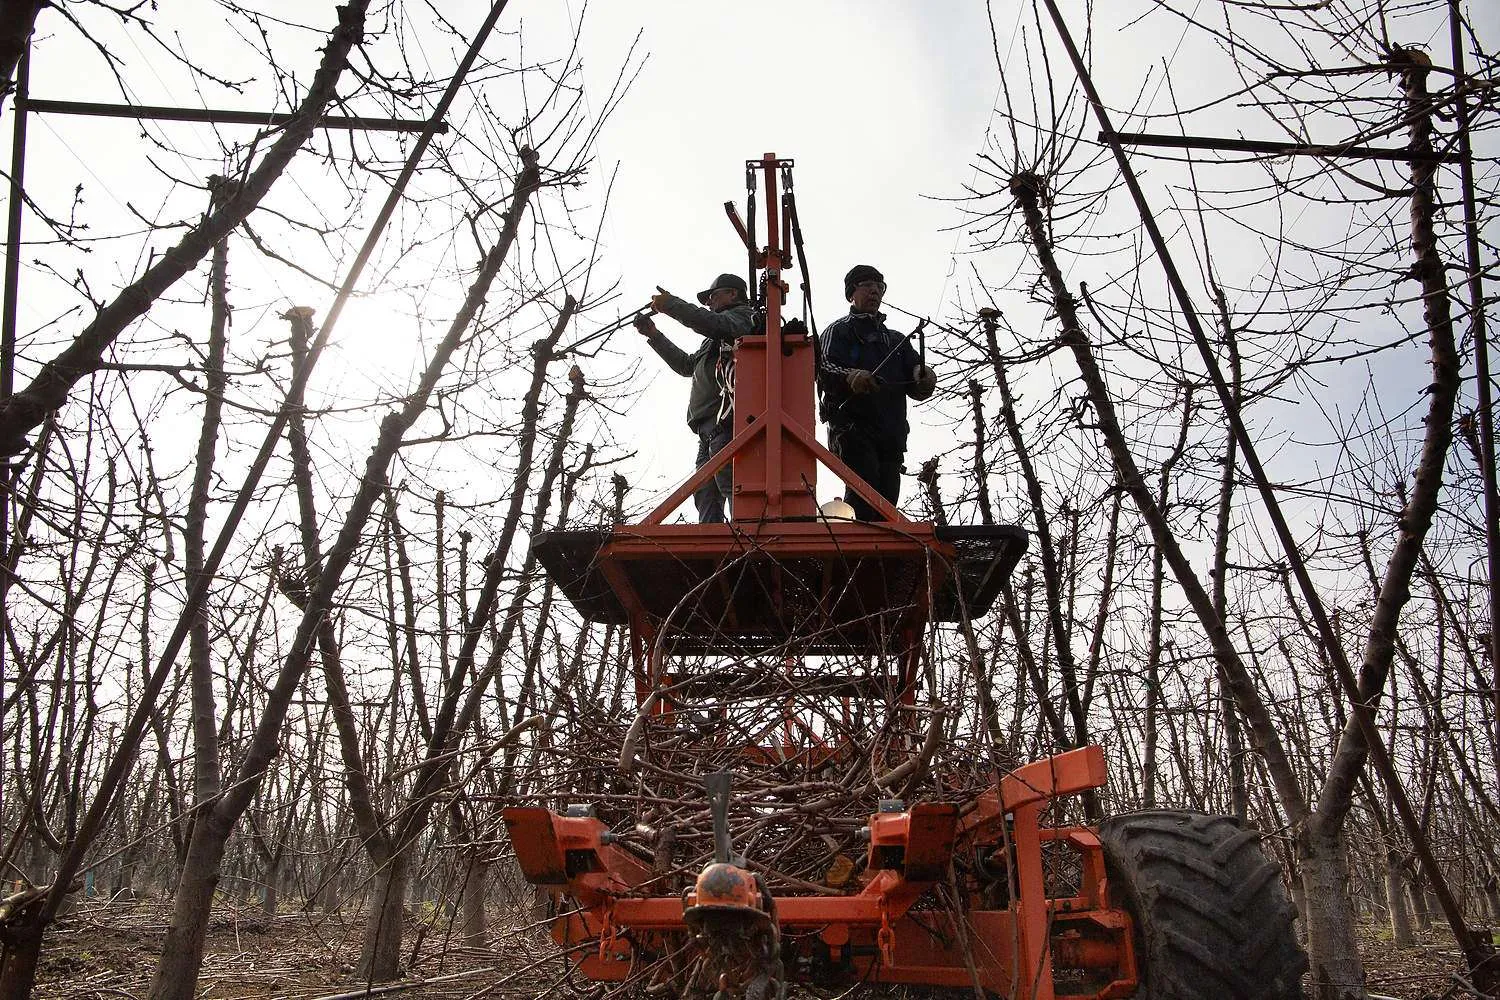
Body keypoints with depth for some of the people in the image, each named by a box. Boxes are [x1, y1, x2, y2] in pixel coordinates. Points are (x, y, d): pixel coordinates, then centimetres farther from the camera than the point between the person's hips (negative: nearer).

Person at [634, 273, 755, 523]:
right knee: (704, 493, -2)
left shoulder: (743, 315, 10)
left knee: (729, 483, -23)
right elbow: (686, 365, 42)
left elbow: (711, 324, -12)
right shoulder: (716, 338, 38)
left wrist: (670, 304, -4)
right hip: (710, 430, 10)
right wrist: (654, 335, 36)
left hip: (726, 420, -10)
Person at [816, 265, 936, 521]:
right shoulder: (838, 331, 14)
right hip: (852, 427, -5)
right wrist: (849, 376, -28)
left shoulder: (896, 341, 30)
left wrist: (924, 378, -7)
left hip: (892, 434, 6)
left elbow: (917, 390, 18)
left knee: (887, 499, -1)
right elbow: (822, 368, -6)